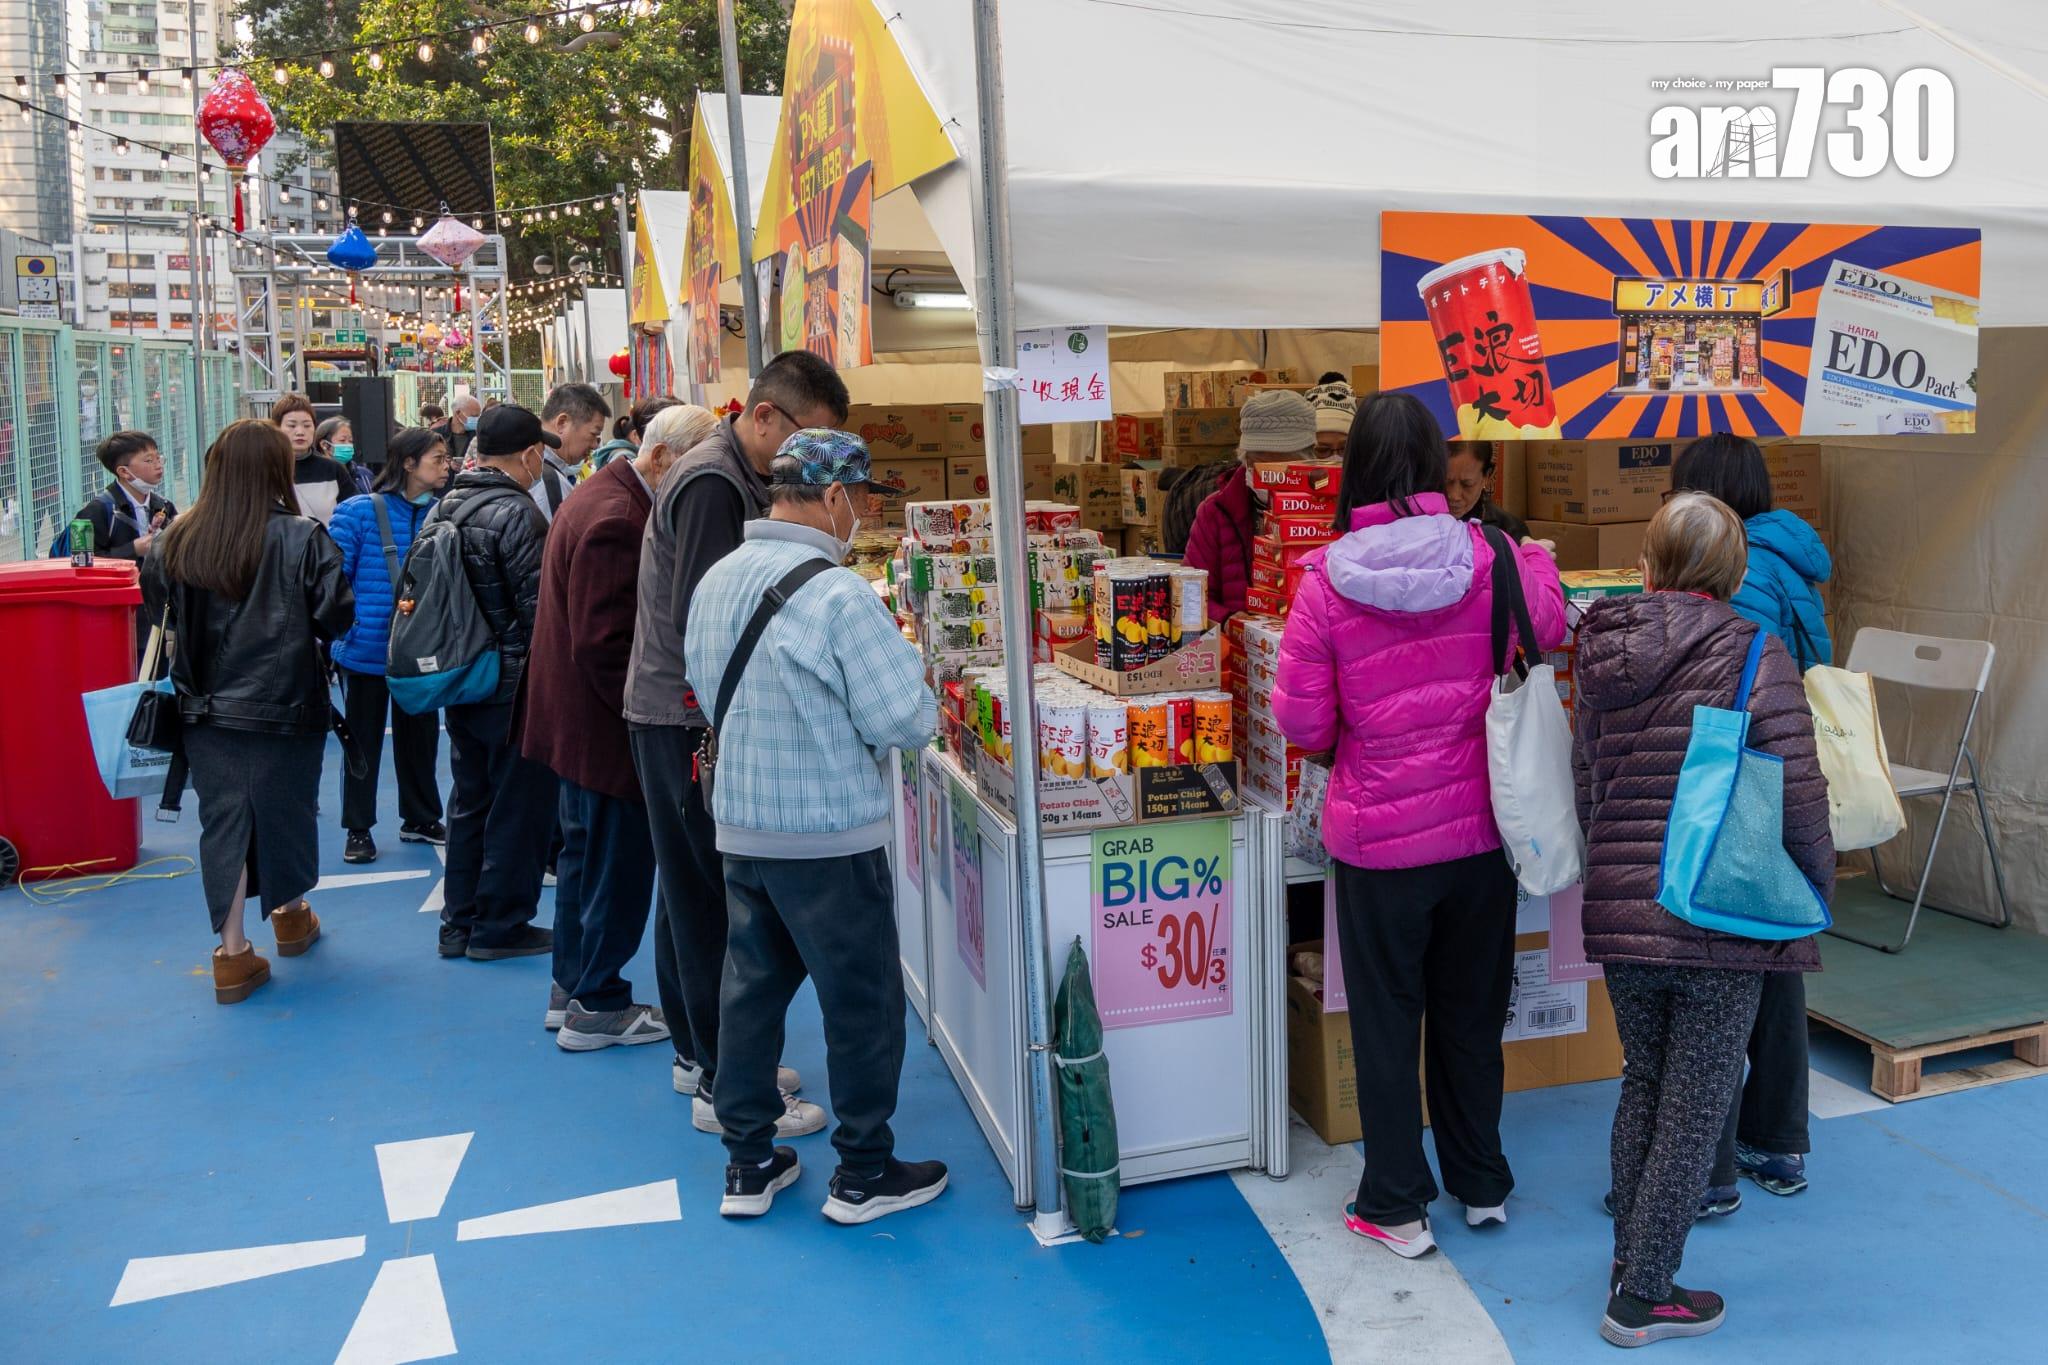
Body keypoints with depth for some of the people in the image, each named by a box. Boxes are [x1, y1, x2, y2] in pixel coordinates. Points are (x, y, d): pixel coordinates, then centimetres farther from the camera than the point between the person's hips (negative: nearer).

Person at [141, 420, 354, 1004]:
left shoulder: (177, 539, -5)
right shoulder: (301, 538, -15)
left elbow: (158, 604, 7)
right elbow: (337, 615, -13)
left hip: (206, 709, 2)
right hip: (285, 708, -2)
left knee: (222, 819, 8)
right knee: (287, 808, 16)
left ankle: (232, 954, 9)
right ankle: (291, 915, 37)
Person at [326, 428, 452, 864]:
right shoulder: (358, 512, -11)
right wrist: (341, 628, -14)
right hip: (366, 649, -3)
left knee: (420, 736, 15)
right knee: (363, 741, 9)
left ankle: (420, 820, 31)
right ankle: (358, 830, 21)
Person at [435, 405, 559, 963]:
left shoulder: (444, 507, 7)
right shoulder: (518, 514, -18)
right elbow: (537, 608, -21)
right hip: (514, 686, -8)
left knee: (469, 801, 18)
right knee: (518, 805, 4)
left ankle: (459, 923, 25)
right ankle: (500, 926, 13)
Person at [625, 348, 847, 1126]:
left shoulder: (734, 478, 14)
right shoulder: (712, 485, -18)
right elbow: (701, 617, -24)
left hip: (677, 716, 11)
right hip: (689, 720, -11)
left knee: (691, 890, 16)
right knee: (713, 898, -4)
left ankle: (699, 1056, 29)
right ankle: (722, 1086, 6)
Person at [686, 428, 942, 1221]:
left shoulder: (717, 580, 4)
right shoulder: (839, 595, -21)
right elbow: (907, 722, -19)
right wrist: (901, 660, 0)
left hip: (739, 826, 8)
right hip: (829, 836, -7)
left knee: (751, 986, 17)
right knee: (863, 1003, 8)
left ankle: (748, 1164, 27)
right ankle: (864, 1175, 20)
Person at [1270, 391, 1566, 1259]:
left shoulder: (1327, 578, -14)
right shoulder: (1490, 557, -9)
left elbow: (1301, 720, -10)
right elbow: (1552, 630, 10)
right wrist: (1535, 558, 28)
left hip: (1378, 836, -3)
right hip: (1480, 827, 3)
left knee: (1386, 1020, 13)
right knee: (1472, 1010, 20)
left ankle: (1396, 1206, 24)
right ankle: (1482, 1186, 36)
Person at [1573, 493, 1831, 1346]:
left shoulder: (1600, 656, 3)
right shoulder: (1755, 657, -10)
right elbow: (1798, 796, -14)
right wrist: (1817, 889, 2)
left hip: (1619, 915, 5)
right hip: (1723, 922, -4)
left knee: (1643, 1086, 21)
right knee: (1695, 1107, 8)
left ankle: (1629, 1264, 31)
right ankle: (1644, 1299, 17)